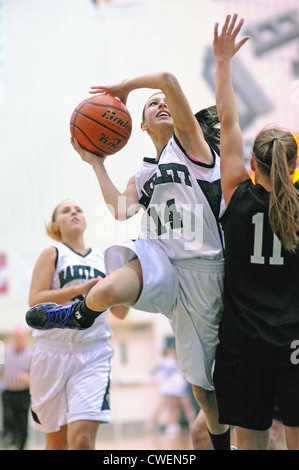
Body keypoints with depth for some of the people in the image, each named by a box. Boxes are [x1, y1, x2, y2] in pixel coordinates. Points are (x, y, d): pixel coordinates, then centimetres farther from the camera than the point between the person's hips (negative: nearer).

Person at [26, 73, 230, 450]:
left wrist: (125, 87, 9)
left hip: (201, 269, -3)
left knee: (204, 382, 1)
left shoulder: (189, 142, 7)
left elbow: (168, 79, -6)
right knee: (106, 291, -33)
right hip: (158, 258, 4)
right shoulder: (144, 175, 24)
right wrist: (96, 162, 13)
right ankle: (82, 316, 1)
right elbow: (120, 210, 5)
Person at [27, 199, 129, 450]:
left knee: (82, 440, -17)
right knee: (57, 441, 8)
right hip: (53, 353, -1)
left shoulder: (104, 260, 15)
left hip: (94, 356, 1)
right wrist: (80, 289, -16)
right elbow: (35, 299, -7)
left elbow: (120, 312, 17)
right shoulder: (52, 253, 6)